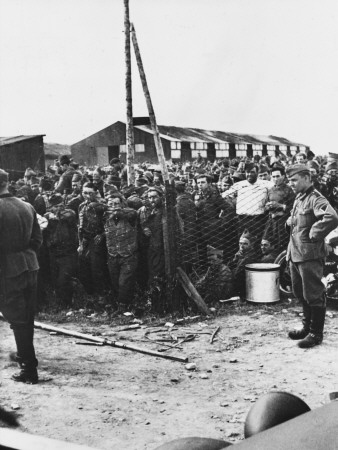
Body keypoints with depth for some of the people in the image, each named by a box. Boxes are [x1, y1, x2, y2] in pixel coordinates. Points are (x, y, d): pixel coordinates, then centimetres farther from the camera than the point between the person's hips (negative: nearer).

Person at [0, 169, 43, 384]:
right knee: (27, 317, 20)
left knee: (17, 319, 1)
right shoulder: (28, 207, 4)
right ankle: (24, 355, 40)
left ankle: (30, 370, 4)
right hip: (30, 267, 7)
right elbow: (37, 238, 8)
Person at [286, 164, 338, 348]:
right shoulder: (298, 198, 15)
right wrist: (290, 221, 12)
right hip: (295, 254, 10)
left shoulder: (315, 199, -15)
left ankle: (316, 334, 10)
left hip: (310, 255, -10)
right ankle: (307, 327, 32)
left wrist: (313, 235, -23)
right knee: (300, 294, 18)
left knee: (313, 295, 0)